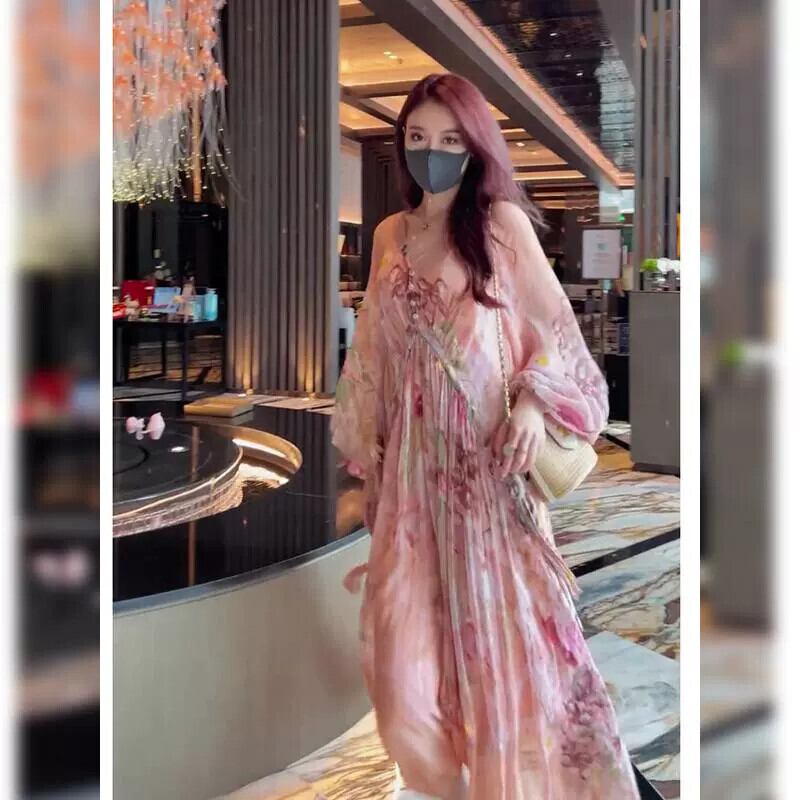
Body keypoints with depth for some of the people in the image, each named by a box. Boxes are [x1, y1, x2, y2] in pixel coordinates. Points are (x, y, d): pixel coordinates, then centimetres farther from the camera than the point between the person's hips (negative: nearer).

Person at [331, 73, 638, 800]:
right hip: (415, 461, 4)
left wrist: (533, 400, -19)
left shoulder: (503, 222, -4)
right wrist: (366, 447, 14)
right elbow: (376, 354, 14)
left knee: (500, 619, 2)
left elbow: (554, 326, -2)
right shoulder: (390, 235, 10)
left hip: (488, 454, -4)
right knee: (408, 623, 6)